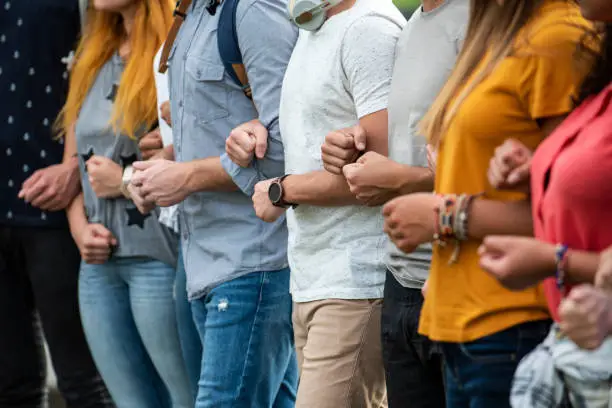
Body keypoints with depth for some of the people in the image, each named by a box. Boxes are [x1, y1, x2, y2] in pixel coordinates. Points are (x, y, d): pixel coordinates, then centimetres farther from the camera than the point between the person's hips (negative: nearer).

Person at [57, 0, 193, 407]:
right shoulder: (94, 59, 15)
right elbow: (74, 160, 21)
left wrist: (127, 181, -9)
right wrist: (80, 228, 4)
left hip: (159, 260, -8)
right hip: (101, 262, 8)